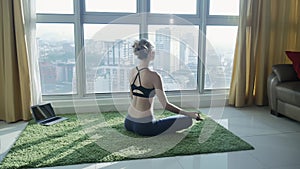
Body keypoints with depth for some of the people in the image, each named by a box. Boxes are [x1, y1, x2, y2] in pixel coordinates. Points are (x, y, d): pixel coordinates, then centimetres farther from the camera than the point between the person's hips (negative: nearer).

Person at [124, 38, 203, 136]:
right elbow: (166, 105, -18)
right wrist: (188, 114, -11)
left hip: (128, 122, 8)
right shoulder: (153, 76, -18)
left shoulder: (132, 72, 3)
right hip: (144, 127, -8)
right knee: (187, 120, 0)